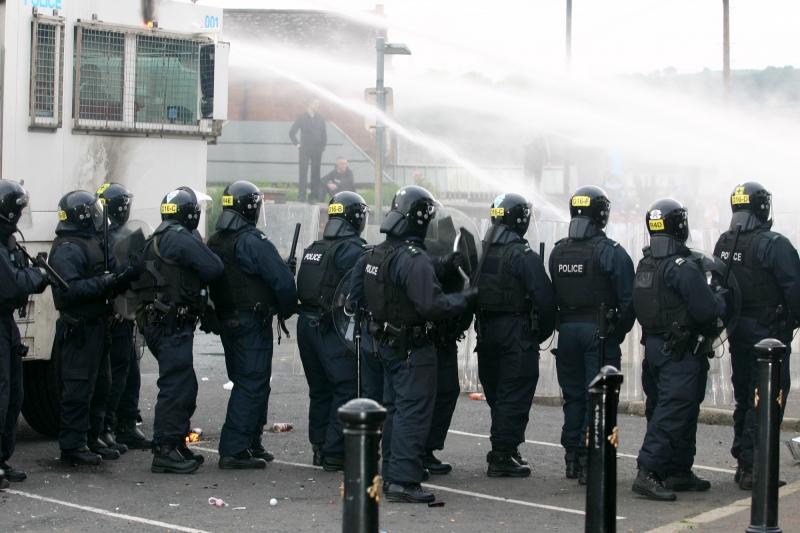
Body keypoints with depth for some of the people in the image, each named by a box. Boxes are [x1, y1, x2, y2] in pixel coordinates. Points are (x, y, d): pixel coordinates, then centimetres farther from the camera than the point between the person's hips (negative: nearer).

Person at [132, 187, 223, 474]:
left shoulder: (156, 240, 18)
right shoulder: (182, 238, -13)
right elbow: (214, 268, -15)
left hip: (156, 321, 10)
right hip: (173, 324, -10)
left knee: (185, 386, 18)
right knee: (176, 386, -8)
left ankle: (177, 445, 25)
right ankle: (164, 452, -7)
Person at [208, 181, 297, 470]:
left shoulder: (214, 243, 9)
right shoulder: (253, 242, -17)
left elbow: (210, 281, 15)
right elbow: (283, 281, -18)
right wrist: (286, 311, -1)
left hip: (226, 322, 9)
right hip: (253, 322, -9)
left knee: (246, 382, 18)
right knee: (252, 384, -6)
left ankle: (251, 444, 25)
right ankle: (233, 450, -10)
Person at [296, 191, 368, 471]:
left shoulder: (313, 248, 14)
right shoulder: (353, 249, -13)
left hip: (307, 323, 8)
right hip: (335, 328, -8)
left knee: (320, 388, 17)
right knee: (347, 388, -4)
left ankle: (320, 448, 22)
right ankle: (335, 453, -7)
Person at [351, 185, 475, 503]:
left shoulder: (375, 254, 6)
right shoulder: (415, 260, -23)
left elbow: (358, 294, 15)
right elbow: (433, 306, -27)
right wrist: (466, 298, -14)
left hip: (387, 343, 9)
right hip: (413, 348, -9)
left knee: (394, 408, 17)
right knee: (413, 411, -6)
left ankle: (391, 474, 25)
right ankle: (403, 480, -8)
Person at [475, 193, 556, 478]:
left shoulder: (482, 253, 6)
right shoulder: (524, 256, -15)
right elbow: (544, 299, -17)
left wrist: (480, 324, 17)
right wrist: (543, 332, -2)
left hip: (487, 332, 7)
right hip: (517, 333, -7)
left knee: (497, 394, 17)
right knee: (514, 396, -1)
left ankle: (505, 451, 26)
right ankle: (502, 457, -2)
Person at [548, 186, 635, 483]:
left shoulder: (558, 252, 7)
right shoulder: (612, 252, -11)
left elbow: (551, 295, 10)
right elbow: (627, 299, -10)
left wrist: (561, 325, 15)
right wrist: (620, 333, 2)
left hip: (567, 329, 5)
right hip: (599, 330, -5)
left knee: (573, 395, 14)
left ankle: (572, 458, 19)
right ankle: (589, 460, -5)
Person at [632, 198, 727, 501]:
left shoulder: (645, 264, 10)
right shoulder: (682, 266, -19)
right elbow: (706, 310, -21)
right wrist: (721, 298, 2)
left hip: (654, 346, 9)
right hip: (681, 352, -9)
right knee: (674, 411, -9)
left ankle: (678, 472, 23)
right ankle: (648, 473, -14)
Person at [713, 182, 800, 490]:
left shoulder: (724, 244, 7)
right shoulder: (774, 245, -16)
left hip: (737, 332, 7)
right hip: (768, 332, -7)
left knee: (744, 396, 17)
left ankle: (742, 462, 24)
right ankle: (752, 467, -7)